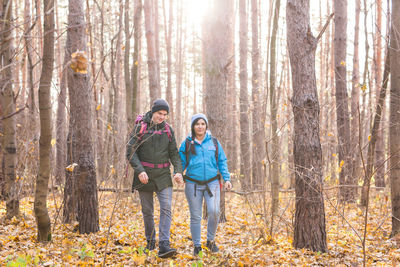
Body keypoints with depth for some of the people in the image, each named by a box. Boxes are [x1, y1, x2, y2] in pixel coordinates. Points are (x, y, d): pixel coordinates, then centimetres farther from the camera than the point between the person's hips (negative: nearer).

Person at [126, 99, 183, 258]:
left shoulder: (168, 130, 7)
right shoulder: (140, 127, -3)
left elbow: (174, 153, 8)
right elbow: (130, 151, -7)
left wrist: (178, 170, -8)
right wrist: (139, 170, -18)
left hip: (163, 176, 2)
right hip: (144, 175, -2)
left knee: (166, 209, -12)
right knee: (147, 211, 8)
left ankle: (164, 246, -17)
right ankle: (150, 242, 26)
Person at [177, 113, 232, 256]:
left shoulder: (214, 142, 8)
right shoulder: (187, 144, 4)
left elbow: (222, 161, 11)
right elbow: (181, 162, 6)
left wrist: (226, 178, 2)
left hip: (212, 183, 0)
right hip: (193, 184, 0)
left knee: (214, 212, -14)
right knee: (195, 216, 4)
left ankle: (211, 240, 9)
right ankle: (197, 245, 18)